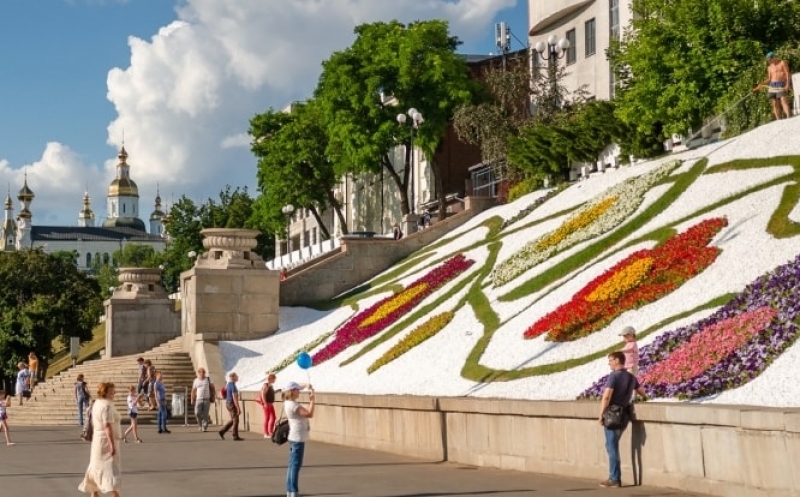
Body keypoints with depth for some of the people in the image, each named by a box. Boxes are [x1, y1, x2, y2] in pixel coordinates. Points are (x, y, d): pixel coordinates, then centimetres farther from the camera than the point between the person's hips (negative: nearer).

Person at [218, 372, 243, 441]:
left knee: (233, 420, 16)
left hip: (228, 404, 10)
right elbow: (235, 398, -23)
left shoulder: (228, 384, 13)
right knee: (235, 420, -2)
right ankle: (235, 436, 1)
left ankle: (222, 431, 12)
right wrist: (238, 408, -21)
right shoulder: (233, 386, -19)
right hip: (232, 404, -10)